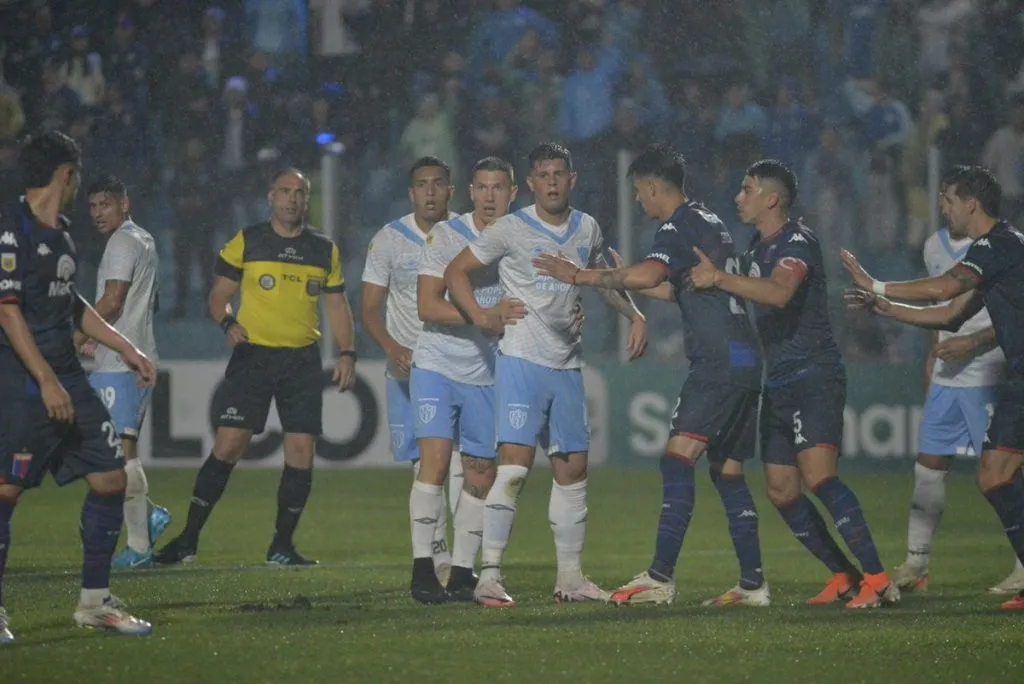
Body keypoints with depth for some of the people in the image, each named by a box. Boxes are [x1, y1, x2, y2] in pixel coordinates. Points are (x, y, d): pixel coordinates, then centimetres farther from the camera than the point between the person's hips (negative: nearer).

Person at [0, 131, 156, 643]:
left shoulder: (60, 233, 14)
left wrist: (125, 348, 28)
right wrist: (46, 381, -23)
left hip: (66, 379, 9)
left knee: (111, 477, 6)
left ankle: (94, 601, 16)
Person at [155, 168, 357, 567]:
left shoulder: (324, 250, 11)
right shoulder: (246, 242, 3)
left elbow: (336, 305, 16)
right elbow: (218, 295, 4)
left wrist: (346, 353, 4)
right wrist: (227, 323, -17)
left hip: (303, 361, 3)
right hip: (253, 355, -3)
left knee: (301, 452, -3)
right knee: (228, 445, -10)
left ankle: (282, 546, 8)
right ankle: (189, 538, -2)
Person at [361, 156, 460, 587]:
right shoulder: (389, 240, 1)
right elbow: (369, 309, 2)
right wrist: (393, 349, -15)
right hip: (409, 369, 0)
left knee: (465, 464, -9)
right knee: (424, 467, -1)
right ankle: (438, 559, 5)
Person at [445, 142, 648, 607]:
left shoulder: (587, 230, 11)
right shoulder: (511, 230, -5)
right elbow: (456, 271, 1)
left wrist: (634, 315, 17)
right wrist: (480, 316, -12)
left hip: (567, 365, 6)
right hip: (521, 359, -6)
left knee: (573, 467, 9)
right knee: (515, 463, -17)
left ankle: (570, 578, 18)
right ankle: (489, 577, -17)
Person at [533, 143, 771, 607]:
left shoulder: (679, 226, -8)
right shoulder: (710, 222, 22)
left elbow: (647, 275, -26)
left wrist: (580, 276, -19)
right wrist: (617, 280, 35)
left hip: (719, 362, -10)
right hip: (744, 361, 10)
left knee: (679, 457, -16)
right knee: (727, 471, 13)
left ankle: (661, 577, -24)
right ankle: (753, 583, 12)